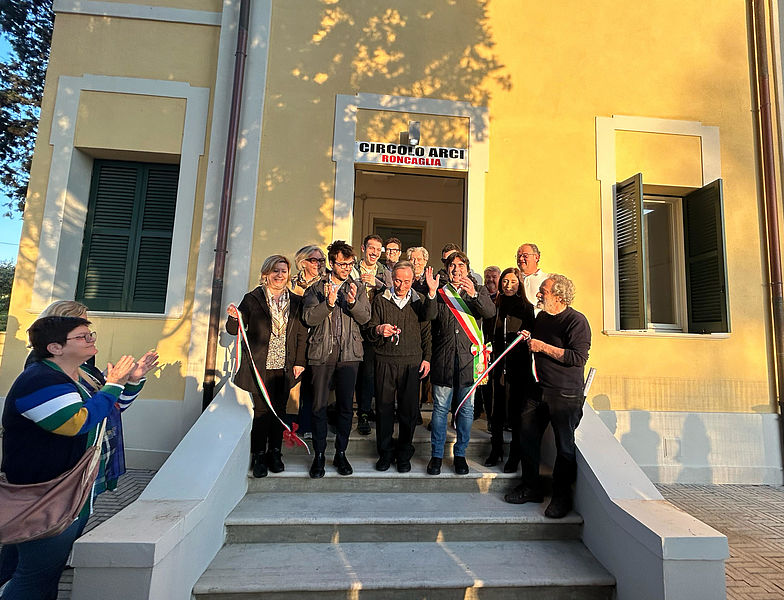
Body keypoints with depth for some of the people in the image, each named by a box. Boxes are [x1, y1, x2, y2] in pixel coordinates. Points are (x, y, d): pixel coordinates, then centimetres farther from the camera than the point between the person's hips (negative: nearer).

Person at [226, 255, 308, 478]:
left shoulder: (296, 302, 6)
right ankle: (258, 456, 20)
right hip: (260, 366, -2)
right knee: (261, 410, 3)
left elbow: (301, 334, 7)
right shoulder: (252, 299, -1)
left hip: (285, 367, 2)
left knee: (279, 410, 10)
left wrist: (299, 362, 3)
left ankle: (275, 453, 26)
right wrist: (234, 317, -21)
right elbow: (233, 330, 0)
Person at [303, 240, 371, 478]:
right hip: (322, 352, -1)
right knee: (319, 405, 4)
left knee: (345, 405, 7)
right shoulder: (316, 288, 5)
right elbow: (309, 317, -7)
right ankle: (319, 455, 19)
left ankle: (341, 453, 22)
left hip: (349, 353, 1)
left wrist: (352, 302, -20)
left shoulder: (358, 287, 8)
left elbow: (365, 317, -2)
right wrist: (328, 303, -21)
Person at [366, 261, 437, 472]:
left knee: (409, 409, 4)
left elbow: (426, 332, 3)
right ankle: (385, 452, 22)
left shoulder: (419, 300, 8)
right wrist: (378, 330, -17)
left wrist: (426, 358, -6)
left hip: (412, 362, 0)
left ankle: (404, 454, 22)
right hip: (385, 361, 0)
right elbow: (370, 331, 3)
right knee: (384, 407, 4)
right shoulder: (381, 299, 6)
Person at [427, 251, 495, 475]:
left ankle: (460, 454, 24)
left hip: (469, 357, 1)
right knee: (440, 408, 6)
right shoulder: (440, 293, 9)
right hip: (443, 358, 0)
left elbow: (490, 312, -9)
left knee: (466, 409, 9)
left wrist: (474, 294, -25)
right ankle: (436, 455, 19)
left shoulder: (478, 291, 10)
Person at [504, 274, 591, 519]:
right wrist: (529, 339, 6)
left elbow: (579, 357, -22)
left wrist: (543, 346, -19)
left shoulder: (577, 321, -13)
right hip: (539, 389, 7)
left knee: (565, 445, 4)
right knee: (527, 436, 10)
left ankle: (561, 497, 23)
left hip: (566, 395, -7)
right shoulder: (541, 317, 12)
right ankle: (531, 487, 27)